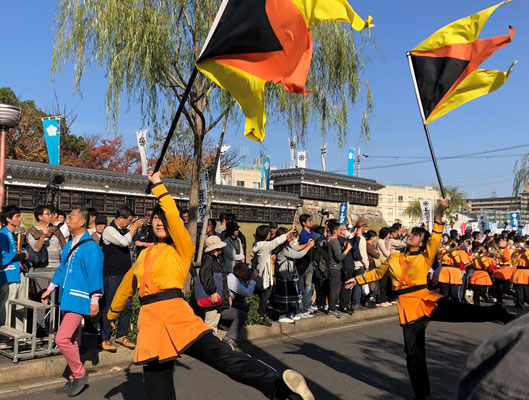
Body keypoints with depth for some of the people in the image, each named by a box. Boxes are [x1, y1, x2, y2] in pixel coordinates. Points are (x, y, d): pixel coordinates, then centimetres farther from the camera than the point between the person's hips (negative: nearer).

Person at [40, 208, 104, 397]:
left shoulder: (90, 246, -15)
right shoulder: (70, 245, 13)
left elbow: (95, 274, -16)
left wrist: (94, 300, -16)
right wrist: (50, 289, 25)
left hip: (79, 299, -9)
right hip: (67, 298, 9)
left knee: (62, 339, -14)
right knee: (70, 340, 14)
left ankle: (80, 374, 5)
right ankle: (74, 380, 25)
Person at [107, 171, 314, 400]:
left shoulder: (181, 249, 3)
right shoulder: (144, 255, 20)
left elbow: (173, 215, -14)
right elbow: (128, 285, 36)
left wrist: (158, 186, -7)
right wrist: (113, 312, 48)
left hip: (176, 315, -6)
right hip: (149, 321, 6)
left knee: (223, 356, -27)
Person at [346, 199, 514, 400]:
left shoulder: (425, 258, 2)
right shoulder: (394, 258, 10)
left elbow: (435, 239, -12)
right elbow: (378, 273, 26)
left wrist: (439, 214, -24)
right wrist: (358, 280, 26)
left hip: (426, 300, -1)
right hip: (408, 306, 1)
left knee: (461, 311, -25)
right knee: (413, 353, 4)